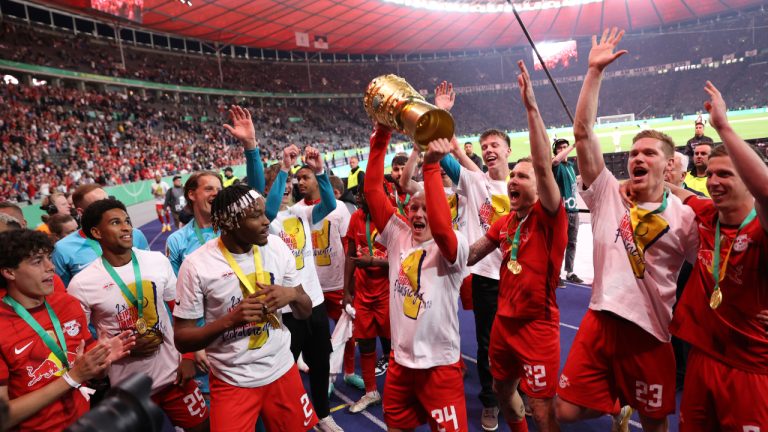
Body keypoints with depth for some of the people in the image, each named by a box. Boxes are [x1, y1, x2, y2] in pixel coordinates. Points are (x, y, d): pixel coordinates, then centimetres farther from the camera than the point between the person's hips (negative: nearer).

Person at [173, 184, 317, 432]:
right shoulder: (197, 265, -17)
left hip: (282, 371, 4)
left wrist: (293, 294, -21)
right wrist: (230, 319, -26)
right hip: (232, 382, -3)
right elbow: (181, 339, -10)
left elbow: (305, 312, 1)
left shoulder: (276, 247, -6)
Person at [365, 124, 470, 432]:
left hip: (440, 363, -5)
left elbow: (441, 226, -38)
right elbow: (372, 189, -7)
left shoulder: (452, 248, -15)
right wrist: (381, 136, -15)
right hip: (400, 360, 5)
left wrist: (431, 165, -37)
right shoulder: (398, 236, -3)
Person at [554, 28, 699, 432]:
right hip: (600, 320, 1)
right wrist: (595, 70, -6)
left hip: (650, 331, 0)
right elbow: (583, 132, -6)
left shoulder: (683, 217, -2)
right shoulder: (608, 194, 0)